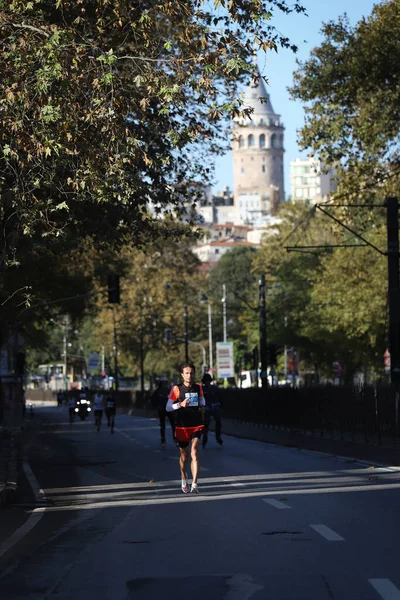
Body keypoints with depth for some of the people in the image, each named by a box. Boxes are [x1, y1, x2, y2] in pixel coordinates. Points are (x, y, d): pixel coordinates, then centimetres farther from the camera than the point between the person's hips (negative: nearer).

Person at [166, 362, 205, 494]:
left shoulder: (198, 387, 4)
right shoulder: (177, 389, -7)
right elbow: (168, 408, -7)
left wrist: (202, 407, 5)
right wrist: (180, 404, -22)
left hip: (196, 426, 1)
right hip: (182, 427, -1)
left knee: (194, 453, -15)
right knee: (184, 454, 13)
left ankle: (194, 484, -21)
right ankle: (183, 478, 42)